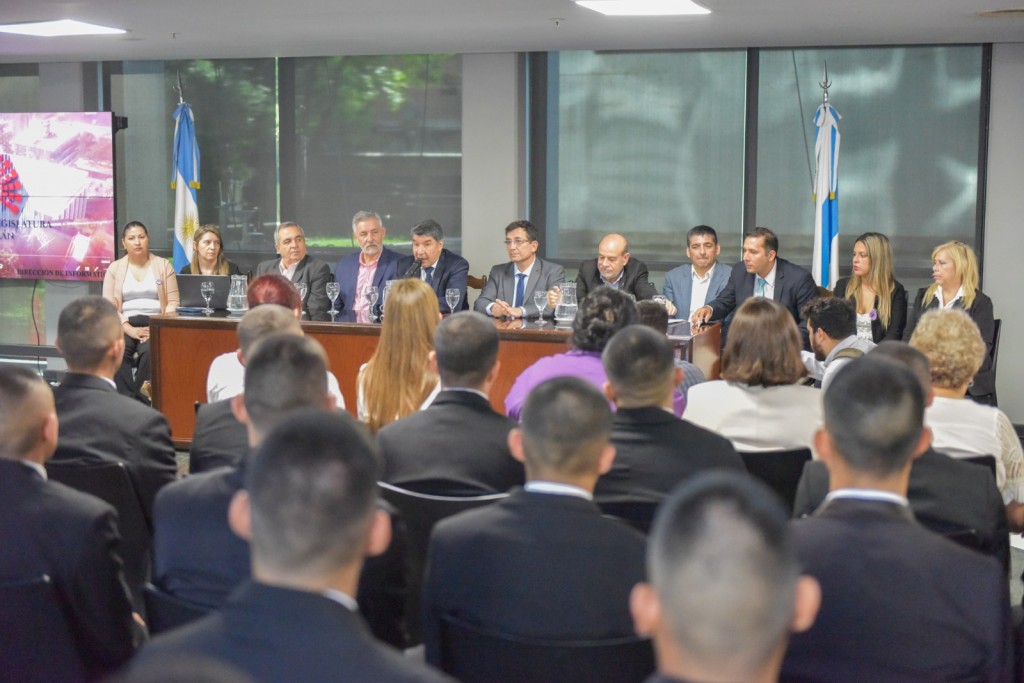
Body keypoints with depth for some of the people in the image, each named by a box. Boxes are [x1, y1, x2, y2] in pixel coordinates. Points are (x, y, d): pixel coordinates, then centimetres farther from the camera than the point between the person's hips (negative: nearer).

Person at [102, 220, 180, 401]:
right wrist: (129, 329, -12)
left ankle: (142, 399, -26)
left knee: (150, 351, -35)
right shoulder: (114, 268, 13)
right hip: (126, 326, 1)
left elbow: (173, 302, 5)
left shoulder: (163, 266, 12)